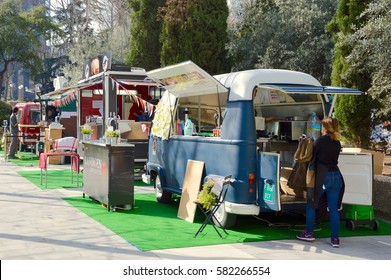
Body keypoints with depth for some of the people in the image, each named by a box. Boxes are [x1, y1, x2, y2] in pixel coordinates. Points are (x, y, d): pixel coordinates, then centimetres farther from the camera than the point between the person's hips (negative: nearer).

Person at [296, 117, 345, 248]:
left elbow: (312, 157, -5)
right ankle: (335, 239, 5)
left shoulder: (321, 140, -9)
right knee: (333, 208, 7)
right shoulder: (337, 143, 11)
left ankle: (309, 233, 18)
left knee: (311, 205, 11)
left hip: (322, 177, -6)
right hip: (336, 176, 6)